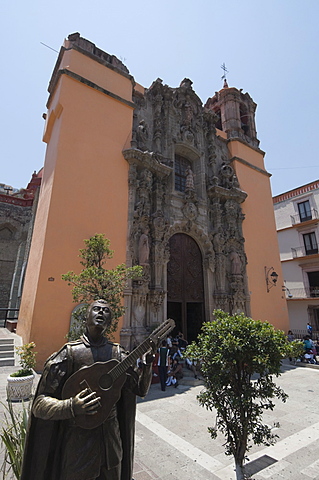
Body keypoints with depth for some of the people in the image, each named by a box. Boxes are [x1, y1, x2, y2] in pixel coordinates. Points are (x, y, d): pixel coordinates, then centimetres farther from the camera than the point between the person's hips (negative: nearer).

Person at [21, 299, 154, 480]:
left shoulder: (117, 353, -4)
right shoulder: (69, 352, -14)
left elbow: (141, 390, -2)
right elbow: (39, 404, -11)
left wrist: (148, 363, -20)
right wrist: (71, 407, -29)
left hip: (112, 436, 4)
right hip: (78, 440, -3)